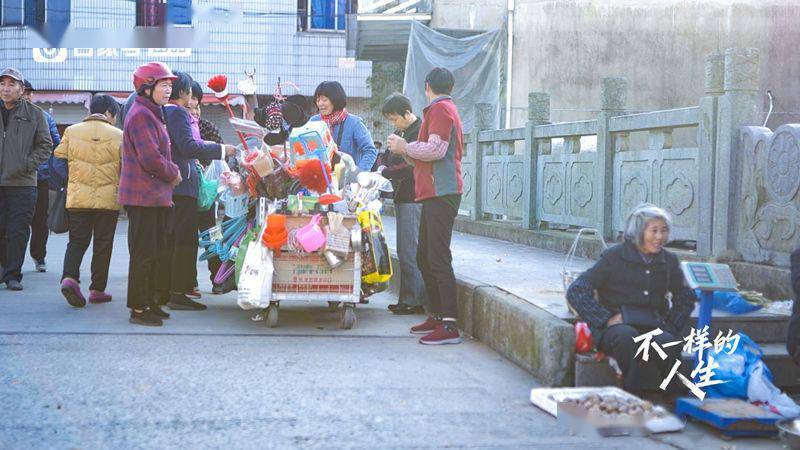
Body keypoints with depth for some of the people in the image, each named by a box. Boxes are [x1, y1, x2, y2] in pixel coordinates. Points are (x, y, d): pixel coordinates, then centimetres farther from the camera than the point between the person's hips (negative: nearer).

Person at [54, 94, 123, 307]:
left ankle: (69, 277, -12)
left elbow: (60, 159, 7)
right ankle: (97, 289, 12)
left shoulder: (71, 131, 3)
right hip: (108, 199, -2)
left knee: (77, 241, 10)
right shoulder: (118, 135, -3)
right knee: (102, 244, 8)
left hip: (77, 198, 2)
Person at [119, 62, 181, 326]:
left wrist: (171, 171, 8)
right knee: (144, 253, -6)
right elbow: (151, 158, -21)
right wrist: (173, 174, -7)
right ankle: (139, 309, 0)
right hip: (144, 197, -10)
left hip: (156, 196, 10)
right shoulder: (141, 115, -14)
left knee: (155, 252, 15)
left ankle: (148, 302, 23)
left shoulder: (153, 114, 21)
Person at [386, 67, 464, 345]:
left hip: (442, 192, -10)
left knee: (438, 258, -13)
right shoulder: (448, 109, 25)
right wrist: (405, 150, 17)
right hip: (436, 193, 10)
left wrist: (405, 147, -5)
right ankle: (437, 316, 19)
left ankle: (449, 325, -15)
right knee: (424, 258, 14)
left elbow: (435, 149, -19)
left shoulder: (440, 109, -6)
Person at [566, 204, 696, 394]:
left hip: (653, 328, 3)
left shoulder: (669, 261, 11)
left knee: (668, 343, -32)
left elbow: (686, 298, 26)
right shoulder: (614, 257, -2)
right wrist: (606, 319, -12)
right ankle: (634, 392, -20)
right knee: (627, 336, -38)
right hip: (617, 327, -3)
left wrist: (670, 326, 11)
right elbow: (576, 292, -6)